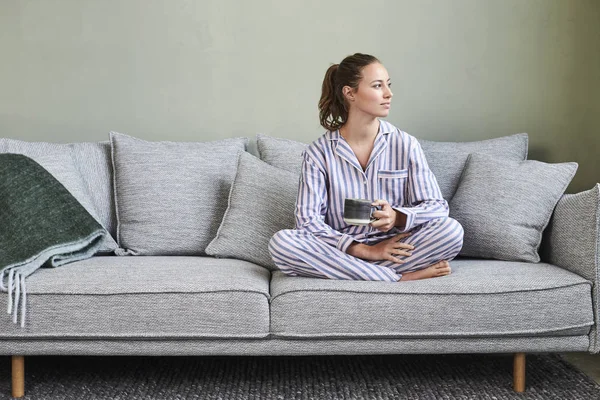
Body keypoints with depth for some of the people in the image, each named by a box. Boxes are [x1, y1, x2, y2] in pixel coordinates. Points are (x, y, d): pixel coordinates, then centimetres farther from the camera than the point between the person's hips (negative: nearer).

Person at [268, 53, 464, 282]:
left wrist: (397, 217, -21)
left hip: (395, 249, 1)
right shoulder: (318, 153, -1)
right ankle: (401, 277, -27)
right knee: (281, 242, -29)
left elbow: (436, 206, 1)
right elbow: (307, 220, -7)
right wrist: (365, 250, -19)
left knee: (451, 230, -24)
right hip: (342, 251, 0)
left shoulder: (405, 145, 3)